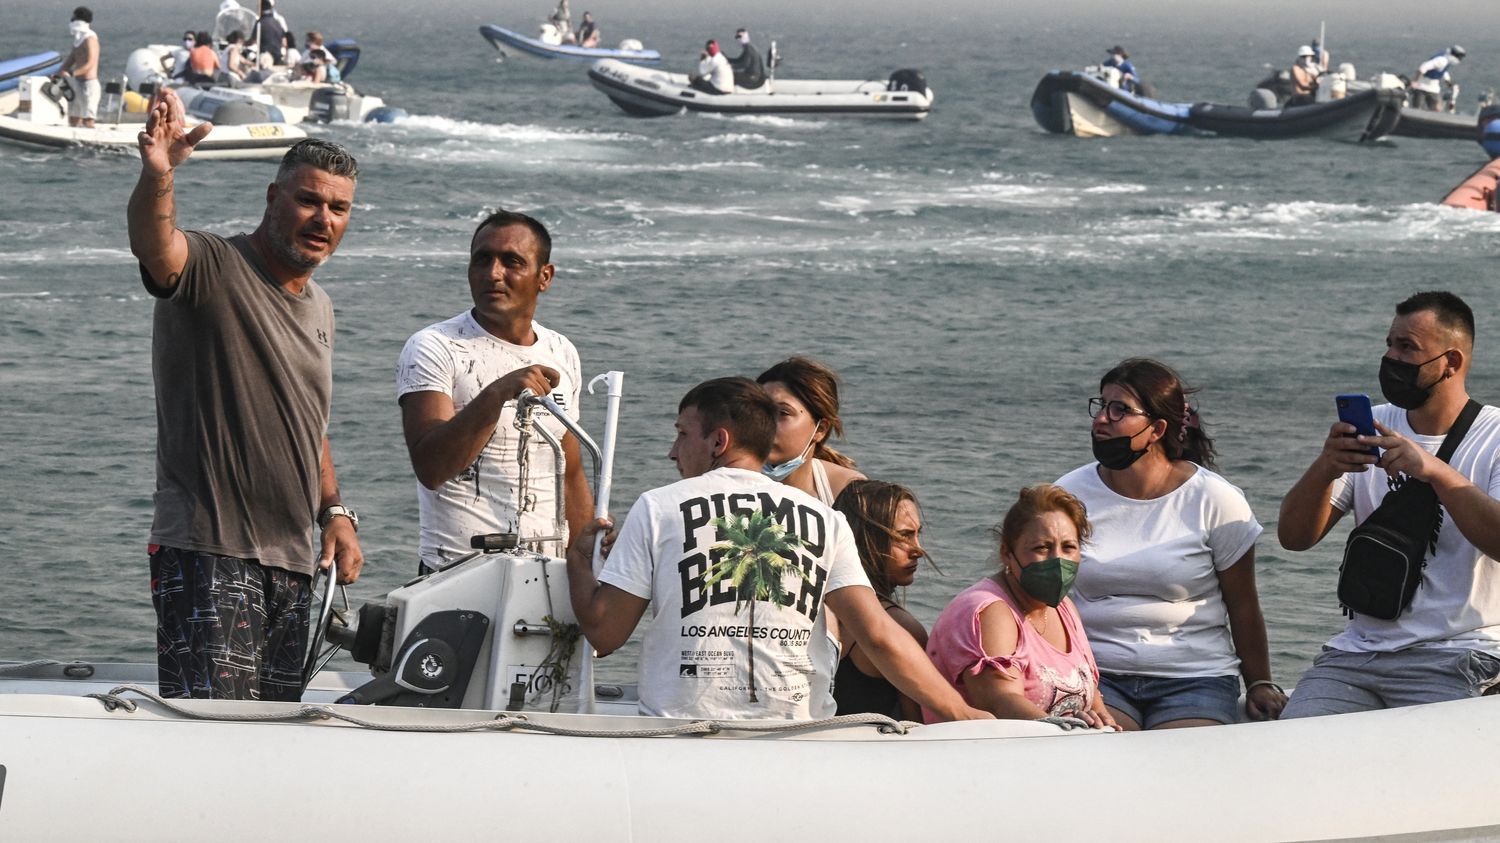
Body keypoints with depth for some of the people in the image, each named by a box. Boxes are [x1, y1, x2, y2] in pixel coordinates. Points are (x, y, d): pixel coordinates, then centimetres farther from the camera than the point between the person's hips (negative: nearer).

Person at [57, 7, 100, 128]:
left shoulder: (89, 40, -14)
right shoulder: (78, 40, 15)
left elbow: (89, 64, -25)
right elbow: (69, 61, 19)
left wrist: (71, 73, -36)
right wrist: (57, 75, 6)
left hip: (88, 84, -10)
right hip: (78, 83, 10)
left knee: (87, 121, -11)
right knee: (73, 119, 12)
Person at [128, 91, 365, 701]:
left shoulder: (319, 309, 18)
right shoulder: (210, 268, -7)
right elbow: (152, 243, -31)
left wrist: (334, 512, 14)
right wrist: (157, 175, -53)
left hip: (293, 561, 8)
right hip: (207, 555, -8)